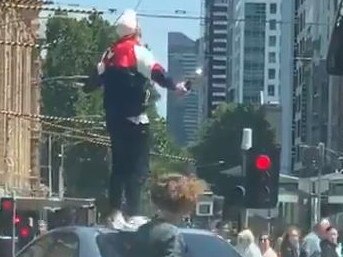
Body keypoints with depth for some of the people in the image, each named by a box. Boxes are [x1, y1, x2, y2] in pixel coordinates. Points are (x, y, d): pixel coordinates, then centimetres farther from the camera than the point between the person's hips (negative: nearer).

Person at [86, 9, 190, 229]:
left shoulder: (110, 53, 14)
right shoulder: (137, 51, -9)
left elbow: (97, 77, 29)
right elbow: (156, 72, -25)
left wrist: (87, 87, 50)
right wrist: (175, 86, -35)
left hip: (113, 118, 8)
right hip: (134, 118, -8)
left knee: (119, 164, 16)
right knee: (138, 166, -9)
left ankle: (115, 213, 17)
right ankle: (133, 215, -16)